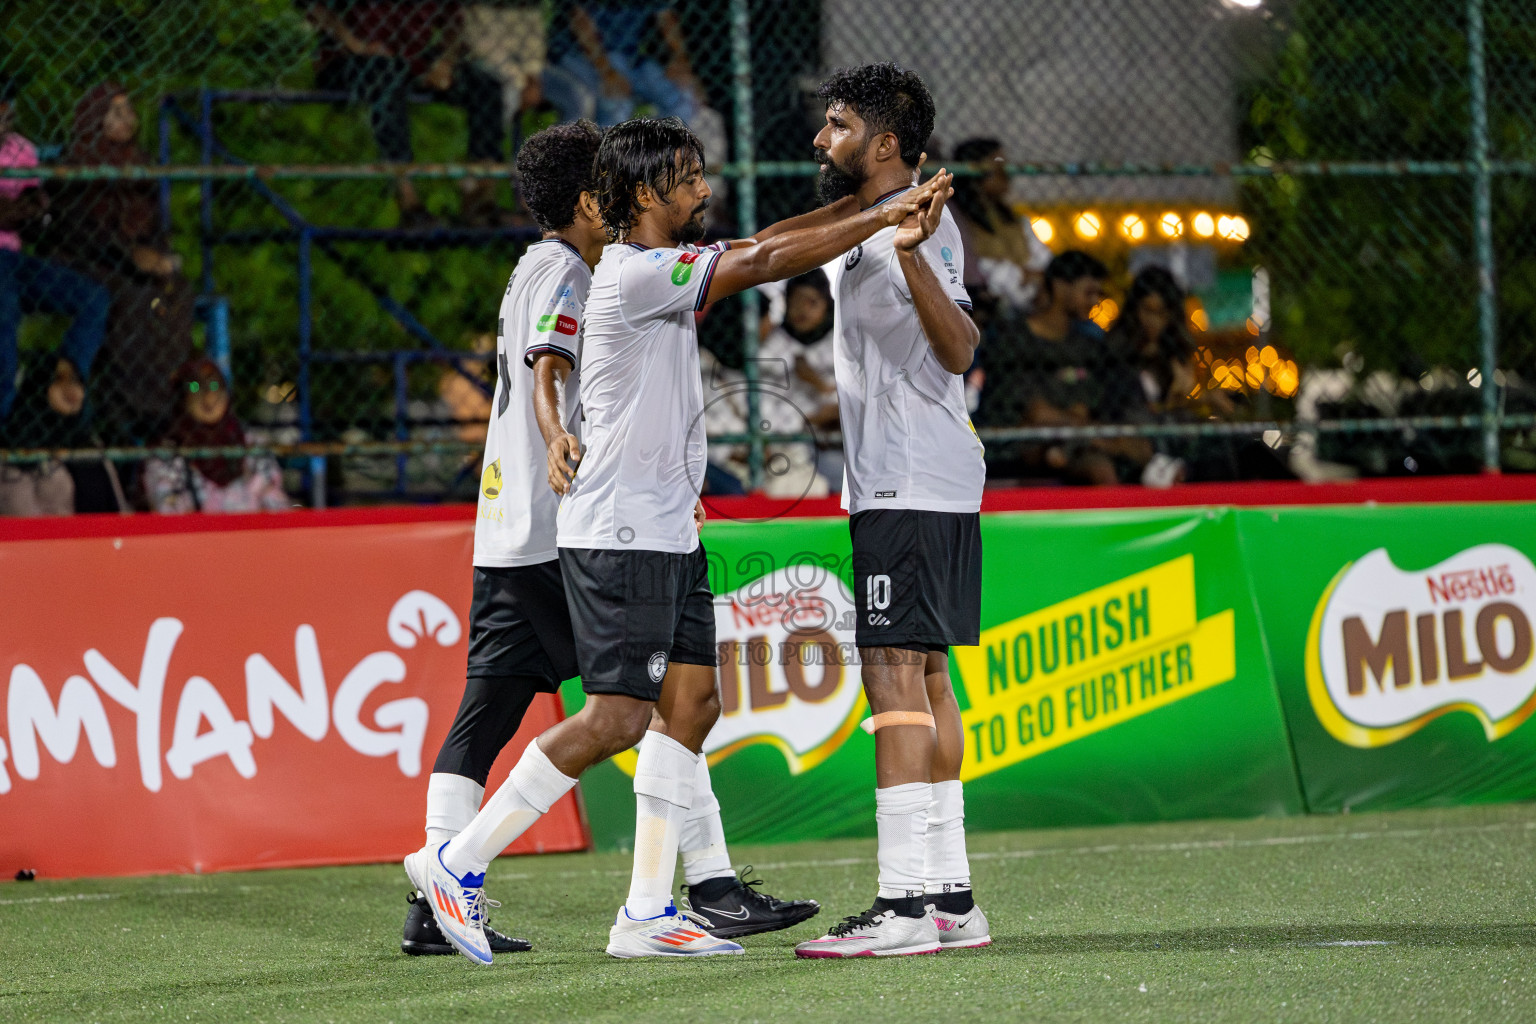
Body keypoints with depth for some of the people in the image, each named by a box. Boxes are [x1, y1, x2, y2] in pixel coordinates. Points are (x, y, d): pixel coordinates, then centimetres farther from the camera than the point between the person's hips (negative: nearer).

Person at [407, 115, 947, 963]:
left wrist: (880, 205, 9)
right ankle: (457, 860, -3)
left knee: (690, 703, 5)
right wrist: (883, 217, -13)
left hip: (666, 533, 10)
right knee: (617, 717, -12)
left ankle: (647, 910, 6)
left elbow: (758, 245, 17)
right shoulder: (633, 273, -14)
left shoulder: (667, 265, 14)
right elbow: (760, 264, -18)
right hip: (617, 535, -10)